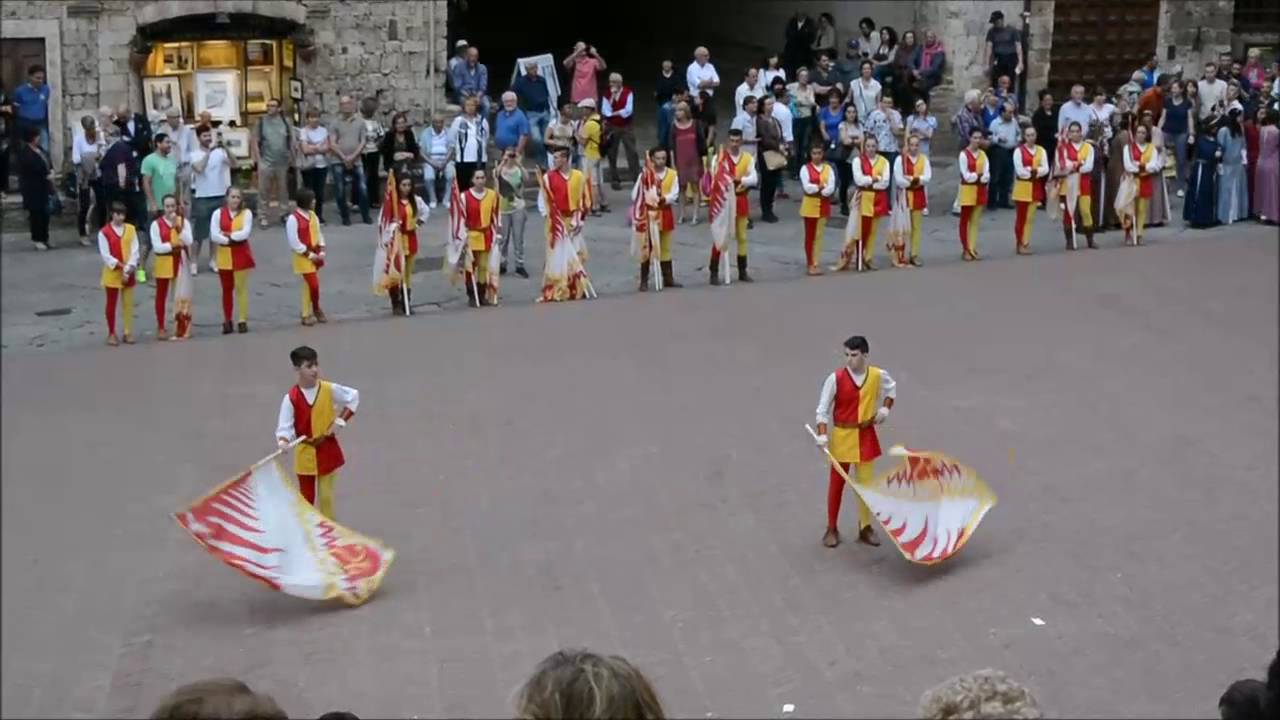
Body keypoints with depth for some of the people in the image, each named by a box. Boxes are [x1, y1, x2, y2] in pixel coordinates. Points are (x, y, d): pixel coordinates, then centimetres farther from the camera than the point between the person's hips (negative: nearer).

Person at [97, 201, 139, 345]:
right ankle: (111, 333, 14)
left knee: (128, 303, 8)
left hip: (129, 273, 3)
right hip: (112, 272, -3)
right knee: (111, 304, 6)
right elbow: (105, 255, -12)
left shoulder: (131, 229, 1)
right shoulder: (104, 232, -9)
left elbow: (135, 251, -3)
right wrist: (121, 266, -18)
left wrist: (129, 268, -15)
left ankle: (128, 332, 16)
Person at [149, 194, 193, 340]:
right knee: (161, 295, 5)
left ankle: (181, 328, 10)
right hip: (164, 263, -2)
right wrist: (174, 245, -17)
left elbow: (188, 242, -11)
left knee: (182, 295, 2)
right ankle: (161, 327, 14)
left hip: (180, 262, 2)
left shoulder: (184, 221, 2)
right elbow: (157, 247, -13)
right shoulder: (156, 224, -5)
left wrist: (178, 226, -19)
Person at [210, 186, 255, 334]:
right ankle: (227, 321, 14)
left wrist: (229, 235, -14)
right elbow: (214, 235, -8)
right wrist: (228, 240, -17)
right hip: (224, 255, 1)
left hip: (241, 254, -1)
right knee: (226, 289, 8)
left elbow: (245, 233, -14)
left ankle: (243, 321, 6)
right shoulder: (218, 213, 0)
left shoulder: (246, 213, -2)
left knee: (241, 287, 2)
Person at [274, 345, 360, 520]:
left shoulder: (329, 389, -8)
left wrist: (341, 420, -2)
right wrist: (283, 442, -37)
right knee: (306, 498, 8)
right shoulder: (291, 398, -13)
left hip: (328, 450, 1)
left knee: (326, 497, 6)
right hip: (305, 454, -1)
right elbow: (285, 427, -16)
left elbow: (354, 397, 6)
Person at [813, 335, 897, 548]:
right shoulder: (836, 379, -16)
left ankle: (865, 528, 23)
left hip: (866, 436, 3)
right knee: (837, 483, 7)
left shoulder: (878, 375, -7)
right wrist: (822, 435, -22)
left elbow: (892, 388, 18)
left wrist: (885, 408, 4)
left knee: (866, 482, 10)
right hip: (842, 436, -2)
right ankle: (832, 529, 19)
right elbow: (822, 410, -11)